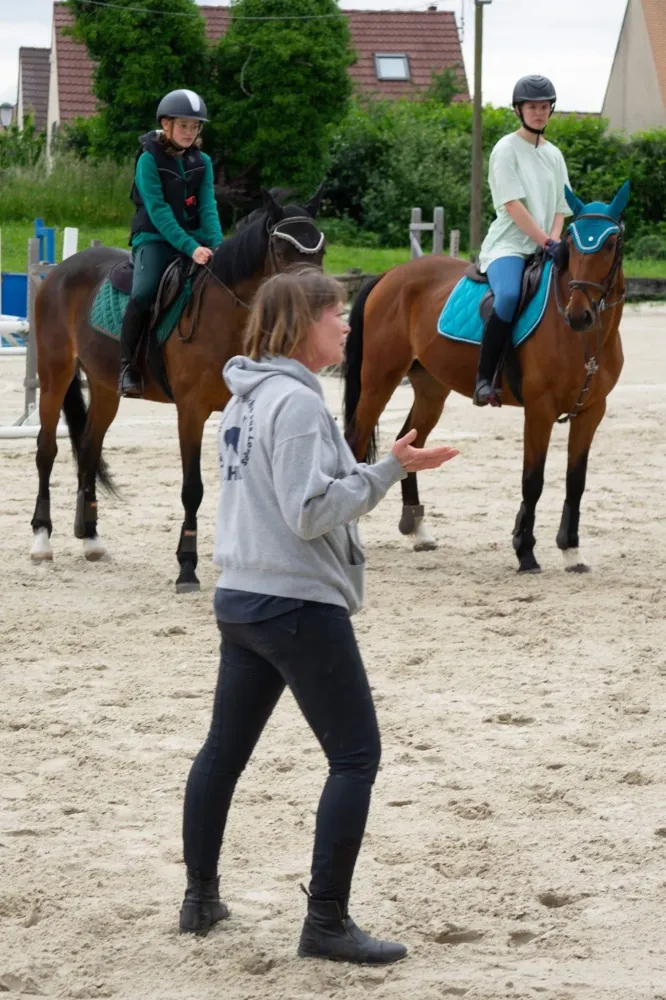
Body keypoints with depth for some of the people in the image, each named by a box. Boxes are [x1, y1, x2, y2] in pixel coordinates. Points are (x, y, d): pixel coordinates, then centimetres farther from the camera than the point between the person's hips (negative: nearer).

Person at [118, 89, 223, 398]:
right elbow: (158, 211, -16)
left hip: (194, 239, 5)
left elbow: (208, 208, 1)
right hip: (155, 239, -5)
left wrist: (216, 246, -18)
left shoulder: (202, 162, 8)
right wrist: (190, 248, -25)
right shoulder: (149, 159, -7)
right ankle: (126, 366, -19)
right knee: (143, 291, -31)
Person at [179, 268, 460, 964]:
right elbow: (310, 511, -23)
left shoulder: (245, 398, 11)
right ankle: (326, 924, -6)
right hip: (300, 605, -10)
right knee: (355, 756, -4)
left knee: (224, 750, 17)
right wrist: (390, 469, -21)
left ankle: (200, 897, 27)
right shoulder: (295, 402, -17)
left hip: (241, 600, 10)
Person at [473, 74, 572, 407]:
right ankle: (484, 377, -29)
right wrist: (546, 242, -19)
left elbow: (560, 208, 13)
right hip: (508, 245, -7)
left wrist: (555, 241, -8)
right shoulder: (506, 149, -2)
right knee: (509, 295, -36)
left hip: (544, 247, 7)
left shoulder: (553, 155, 16)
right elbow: (513, 205, -12)